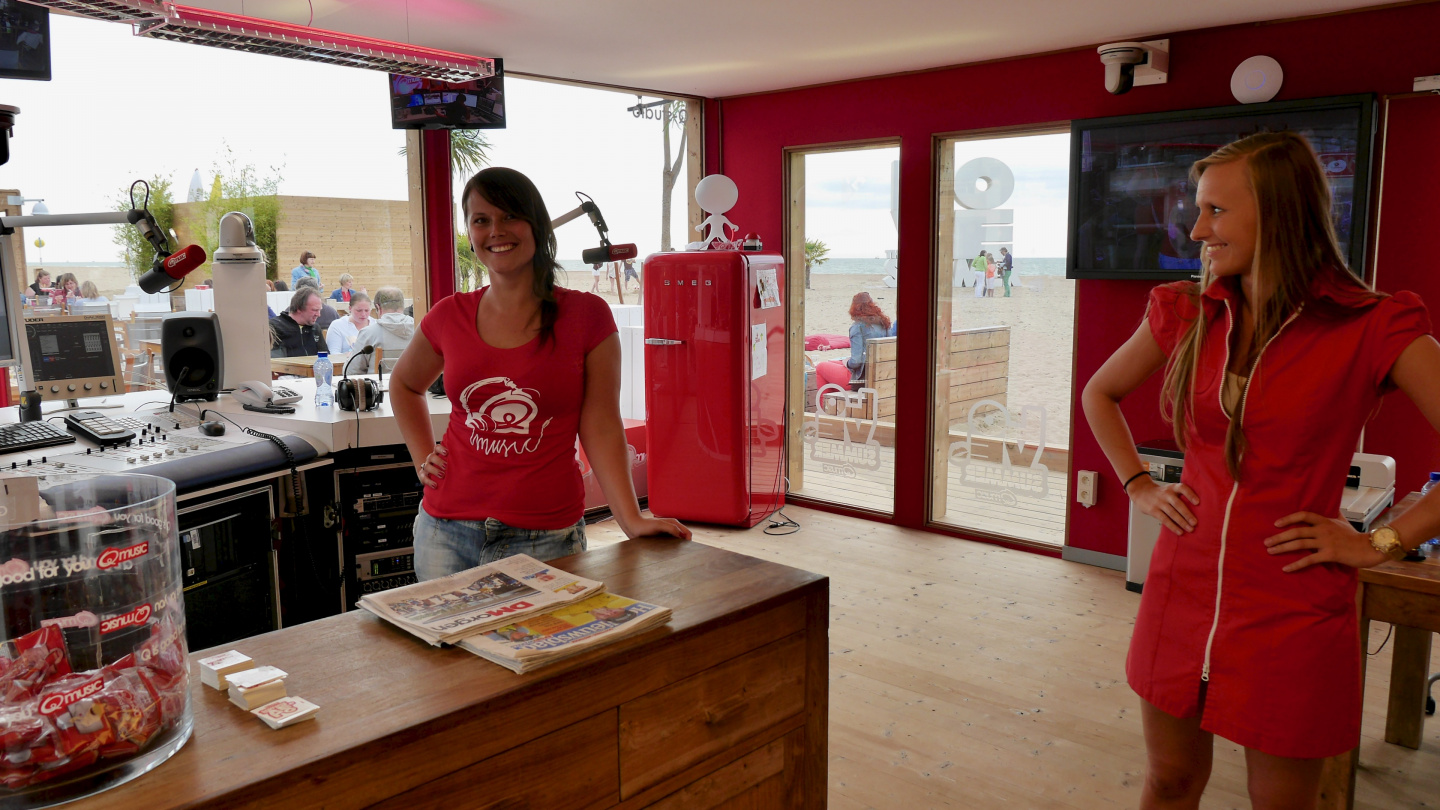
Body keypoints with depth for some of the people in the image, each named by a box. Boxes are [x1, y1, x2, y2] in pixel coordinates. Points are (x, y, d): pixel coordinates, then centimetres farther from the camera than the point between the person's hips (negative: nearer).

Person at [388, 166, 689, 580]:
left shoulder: (587, 315, -4)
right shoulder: (450, 317, 3)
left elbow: (601, 428, -7)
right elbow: (405, 384, 23)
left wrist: (632, 520, -16)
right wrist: (423, 458, 10)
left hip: (544, 538, -2)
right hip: (448, 530, 3)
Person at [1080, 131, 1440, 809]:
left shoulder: (1372, 328, -11)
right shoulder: (1186, 313, 2)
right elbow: (1100, 394, 17)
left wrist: (1380, 542, -13)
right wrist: (1137, 485, 8)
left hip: (1290, 618, -3)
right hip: (1182, 596, 3)